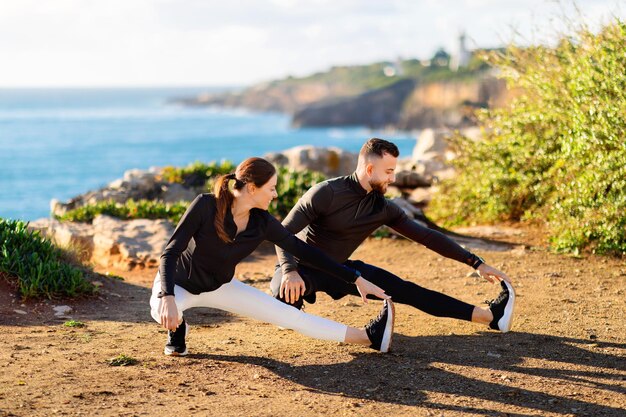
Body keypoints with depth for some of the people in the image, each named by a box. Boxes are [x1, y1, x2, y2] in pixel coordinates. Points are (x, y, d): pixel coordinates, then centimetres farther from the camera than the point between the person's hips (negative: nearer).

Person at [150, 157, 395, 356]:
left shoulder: (262, 223, -16)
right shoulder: (206, 205, -30)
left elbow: (303, 251, -8)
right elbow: (171, 252, -30)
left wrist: (355, 279, -8)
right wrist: (167, 298, -46)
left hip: (219, 286, 4)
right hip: (179, 282, -4)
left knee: (290, 316, -5)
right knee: (162, 311, -40)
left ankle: (369, 337, -1)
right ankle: (176, 328, -4)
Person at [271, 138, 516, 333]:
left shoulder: (384, 209, -6)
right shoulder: (327, 193, -24)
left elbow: (426, 236, -2)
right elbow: (284, 233, -24)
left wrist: (476, 263, -5)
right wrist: (290, 271, -42)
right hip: (303, 267, -5)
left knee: (404, 290, -7)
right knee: (286, 293, -43)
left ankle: (490, 316, -9)